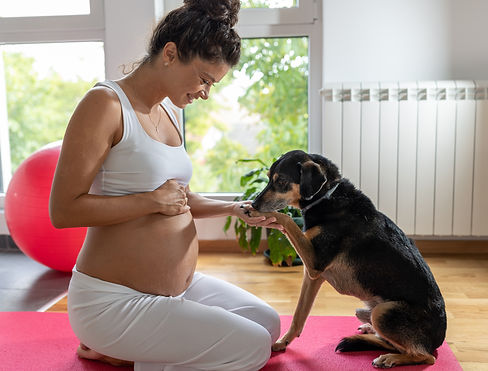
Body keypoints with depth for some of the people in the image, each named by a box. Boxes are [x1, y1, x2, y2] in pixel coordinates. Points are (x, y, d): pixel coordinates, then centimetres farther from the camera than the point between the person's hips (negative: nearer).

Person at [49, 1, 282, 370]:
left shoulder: (168, 113, 9)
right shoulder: (106, 104, -17)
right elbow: (63, 210, -21)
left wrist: (234, 209, 2)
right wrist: (154, 200, -20)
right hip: (113, 298, -9)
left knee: (268, 324, 14)